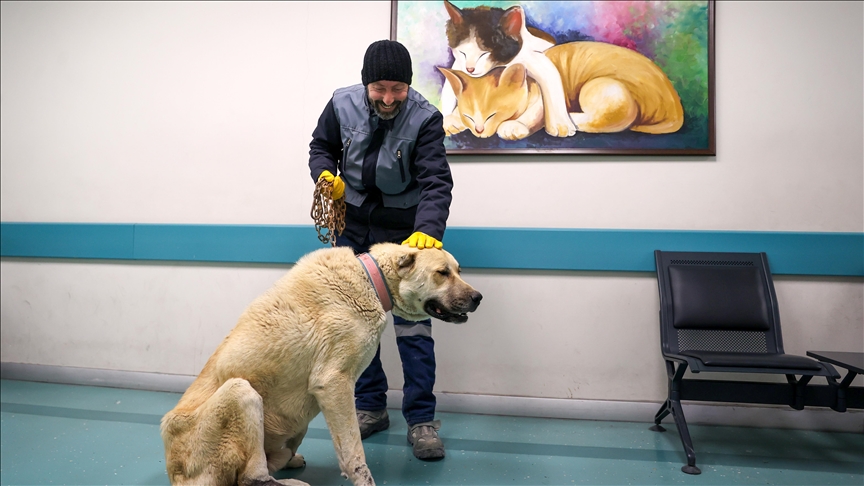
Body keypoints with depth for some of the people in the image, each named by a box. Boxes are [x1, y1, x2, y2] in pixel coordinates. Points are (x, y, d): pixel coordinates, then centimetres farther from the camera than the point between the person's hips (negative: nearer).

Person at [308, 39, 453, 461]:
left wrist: (427, 230, -46)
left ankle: (421, 419, 4)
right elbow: (321, 146, 9)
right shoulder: (342, 104, -9)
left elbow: (435, 182, -28)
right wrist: (326, 175, -13)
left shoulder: (425, 118, -19)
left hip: (404, 228, -3)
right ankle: (370, 407, 21)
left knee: (412, 320, -6)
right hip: (353, 224, 4)